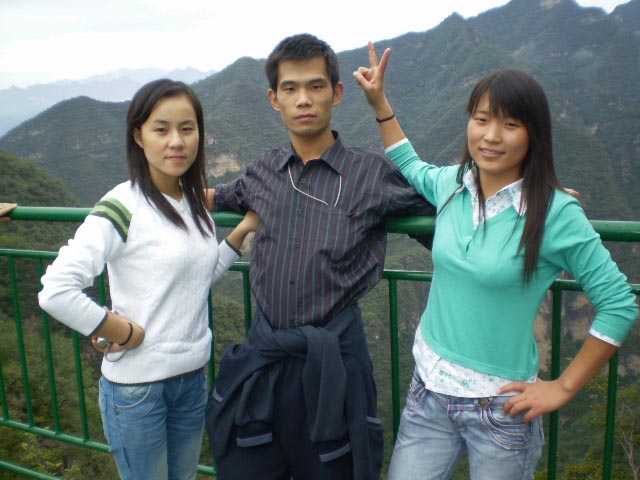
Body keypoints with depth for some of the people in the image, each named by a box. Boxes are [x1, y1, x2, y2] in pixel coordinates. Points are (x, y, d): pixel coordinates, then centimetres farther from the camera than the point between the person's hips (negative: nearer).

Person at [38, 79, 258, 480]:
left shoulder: (197, 202, 3)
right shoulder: (123, 207, -17)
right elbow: (56, 292, -24)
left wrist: (241, 232, 3)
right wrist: (121, 332, -16)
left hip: (193, 376, 6)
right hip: (137, 385, -6)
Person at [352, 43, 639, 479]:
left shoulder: (556, 214, -15)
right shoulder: (451, 185, -2)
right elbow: (412, 168, 22)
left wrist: (564, 387, -7)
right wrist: (379, 102, 19)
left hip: (501, 407, -4)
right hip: (429, 391, 4)